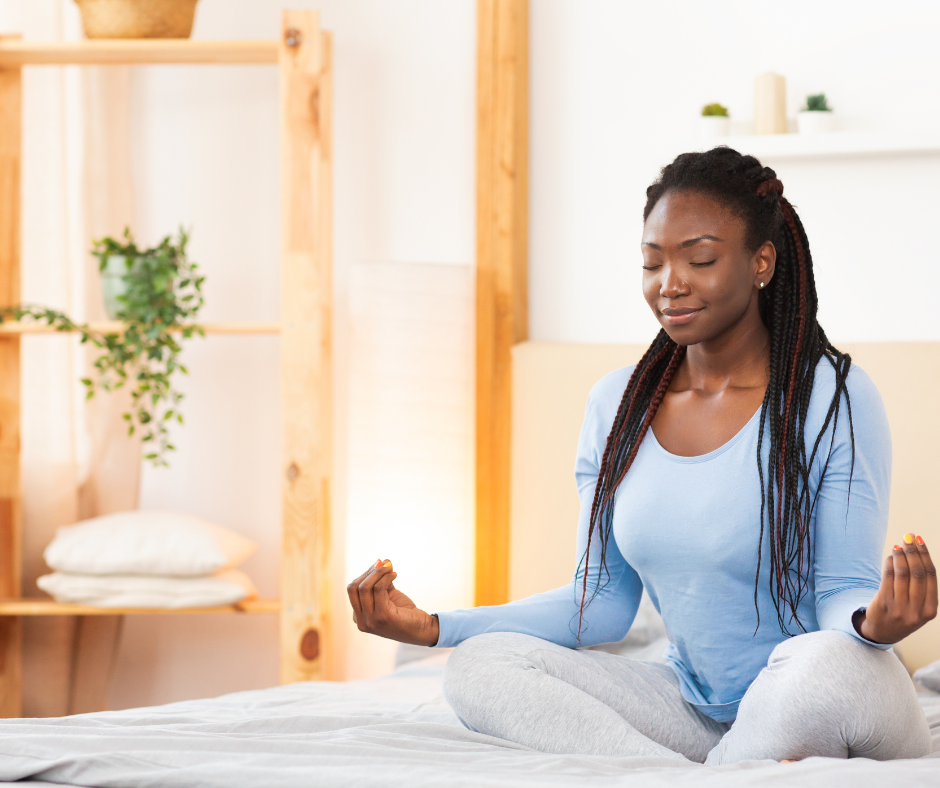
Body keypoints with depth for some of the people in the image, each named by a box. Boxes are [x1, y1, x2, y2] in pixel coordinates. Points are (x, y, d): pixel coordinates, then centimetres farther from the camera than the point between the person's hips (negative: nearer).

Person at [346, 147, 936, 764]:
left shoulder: (833, 399, -8)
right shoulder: (616, 406, 7)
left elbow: (842, 591, -9)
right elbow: (603, 602, 10)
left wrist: (873, 621, -35)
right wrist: (434, 627, 0)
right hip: (693, 710, 6)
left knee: (825, 662, -40)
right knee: (480, 666, -15)